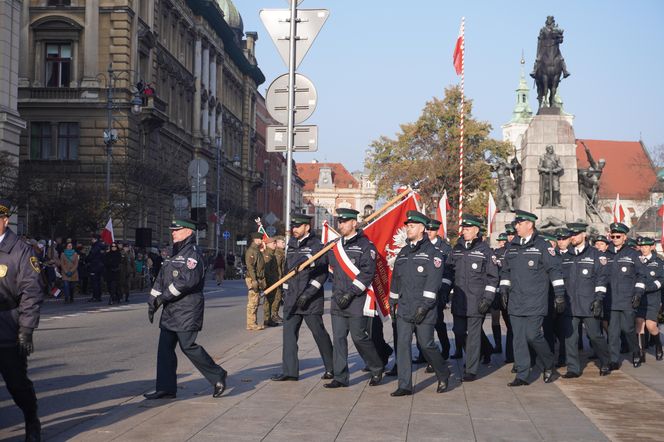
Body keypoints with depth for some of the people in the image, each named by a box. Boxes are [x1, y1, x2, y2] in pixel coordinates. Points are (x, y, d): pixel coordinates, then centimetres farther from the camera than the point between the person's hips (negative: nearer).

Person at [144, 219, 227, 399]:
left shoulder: (193, 253, -12)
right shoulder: (175, 254, 18)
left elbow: (188, 280, -22)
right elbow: (161, 279, 19)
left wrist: (164, 296, -17)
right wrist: (153, 301, 10)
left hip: (187, 310, -9)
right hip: (171, 310, 10)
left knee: (188, 346, -10)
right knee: (165, 347, 7)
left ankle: (217, 375, 4)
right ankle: (166, 388, 11)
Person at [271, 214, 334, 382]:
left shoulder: (317, 245, -8)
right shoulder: (292, 246, 15)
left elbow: (322, 273, -13)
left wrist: (308, 293, -19)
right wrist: (285, 292, 20)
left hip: (311, 299, -7)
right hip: (292, 298, 7)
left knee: (319, 333, 1)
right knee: (289, 333, 2)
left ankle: (331, 368, 14)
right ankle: (289, 371, 6)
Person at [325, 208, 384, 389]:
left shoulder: (365, 245, -7)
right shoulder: (335, 245, 13)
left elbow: (368, 273, -14)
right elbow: (333, 270, 23)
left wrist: (350, 293, -18)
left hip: (357, 301, -6)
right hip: (338, 301, 6)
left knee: (359, 337, -2)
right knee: (339, 338, 4)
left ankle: (377, 369, 19)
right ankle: (340, 377, 9)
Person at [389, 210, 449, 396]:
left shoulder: (432, 253, -6)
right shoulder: (403, 253, 15)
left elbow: (433, 282, -13)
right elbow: (396, 278, 22)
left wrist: (424, 306, -18)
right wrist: (392, 302, 18)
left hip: (424, 310, -6)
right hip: (404, 309, 6)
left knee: (426, 345, 1)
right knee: (402, 344, -1)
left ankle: (443, 374, 26)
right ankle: (404, 386, 3)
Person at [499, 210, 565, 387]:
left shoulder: (542, 246, -5)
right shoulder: (512, 247, 12)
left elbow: (555, 270, -5)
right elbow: (505, 271, 22)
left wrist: (560, 296, -7)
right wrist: (503, 290, 13)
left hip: (535, 302, -5)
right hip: (515, 302, 5)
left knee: (533, 335, -8)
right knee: (519, 338, 4)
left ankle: (548, 366, 17)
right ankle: (522, 375, 9)